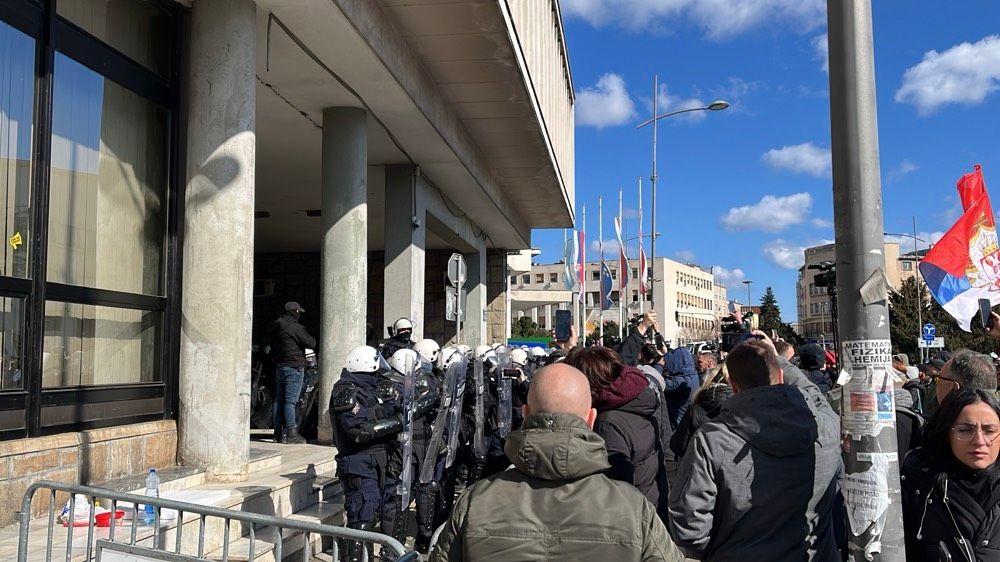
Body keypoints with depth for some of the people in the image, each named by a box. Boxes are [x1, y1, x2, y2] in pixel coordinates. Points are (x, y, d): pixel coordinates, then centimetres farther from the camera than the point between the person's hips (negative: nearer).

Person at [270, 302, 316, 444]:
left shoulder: (276, 327, 13)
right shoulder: (295, 328, -13)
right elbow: (311, 344, -12)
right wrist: (311, 338, 7)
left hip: (279, 367, 8)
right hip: (294, 367, -8)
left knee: (279, 400, 10)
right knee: (290, 401, -8)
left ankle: (278, 432, 15)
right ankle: (291, 433, -7)